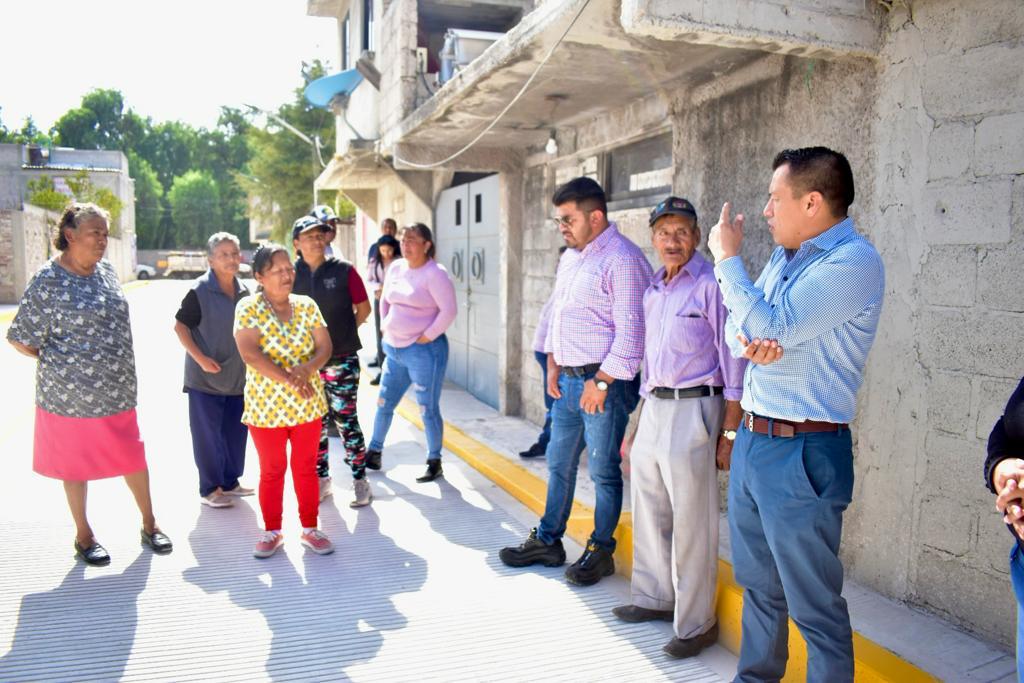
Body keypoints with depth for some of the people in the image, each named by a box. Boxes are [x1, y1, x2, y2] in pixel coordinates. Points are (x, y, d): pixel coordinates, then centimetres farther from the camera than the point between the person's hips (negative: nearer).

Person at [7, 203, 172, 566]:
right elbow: (21, 339, -9)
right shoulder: (48, 281, -13)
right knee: (77, 464, 11)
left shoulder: (106, 270, 4)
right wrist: (60, 362, 0)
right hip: (71, 395, -5)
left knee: (134, 457, 12)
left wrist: (118, 368, 12)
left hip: (116, 391, 5)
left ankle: (149, 525, 28)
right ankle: (83, 536, 29)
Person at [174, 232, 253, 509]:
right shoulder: (199, 291, -13)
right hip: (206, 377, -6)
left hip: (237, 376, 6)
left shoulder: (243, 290, 6)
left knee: (236, 432, 14)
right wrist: (200, 358, -19)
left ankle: (230, 482, 30)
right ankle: (209, 489, 17)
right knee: (208, 434, 4)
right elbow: (180, 325, -11)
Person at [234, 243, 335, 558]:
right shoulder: (248, 308, -9)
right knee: (271, 471, 12)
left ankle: (310, 529, 27)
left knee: (306, 467, 13)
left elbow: (325, 346, -2)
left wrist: (307, 368, -23)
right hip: (266, 407, -2)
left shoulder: (306, 306, 2)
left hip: (308, 405, 3)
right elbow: (250, 353, -20)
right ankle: (272, 531, 29)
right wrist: (289, 378, -29)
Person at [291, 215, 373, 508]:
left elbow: (363, 308, 3)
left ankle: (360, 480, 11)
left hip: (342, 359, -3)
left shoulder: (343, 270, -5)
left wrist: (342, 333, 3)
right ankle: (322, 479, 25)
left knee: (346, 420, -1)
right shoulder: (292, 274, 1)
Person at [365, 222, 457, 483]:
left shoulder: (434, 274, -13)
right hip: (394, 348, 7)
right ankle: (373, 453, 31)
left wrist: (427, 337, -16)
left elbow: (448, 311, -17)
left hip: (424, 351, -7)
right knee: (383, 403, 15)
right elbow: (385, 300, 22)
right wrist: (384, 327, 13)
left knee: (428, 409, 2)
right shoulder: (396, 268, 9)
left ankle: (435, 463, 17)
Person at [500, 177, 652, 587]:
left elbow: (629, 332, -19)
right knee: (558, 465, 17)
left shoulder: (622, 260, -14)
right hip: (567, 381, 9)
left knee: (603, 471, 4)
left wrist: (601, 382, -19)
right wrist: (553, 366, 14)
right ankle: (548, 541, 30)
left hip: (603, 383, -9)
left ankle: (601, 552, 19)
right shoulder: (570, 257, 14)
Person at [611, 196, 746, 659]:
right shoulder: (653, 289, 13)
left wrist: (728, 432, -15)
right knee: (649, 512, 17)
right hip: (652, 409, 8)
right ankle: (655, 598, 34)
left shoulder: (711, 285, -11)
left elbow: (733, 363, -12)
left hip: (692, 411, -8)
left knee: (691, 523, 0)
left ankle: (695, 624, 15)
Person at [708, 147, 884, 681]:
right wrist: (751, 342, -13)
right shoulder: (783, 257, 12)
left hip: (801, 454, -9)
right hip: (751, 439, 9)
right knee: (758, 585, 23)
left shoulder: (854, 261, -15)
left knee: (815, 606, 4)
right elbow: (737, 330, 11)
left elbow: (772, 329, -23)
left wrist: (727, 258, -11)